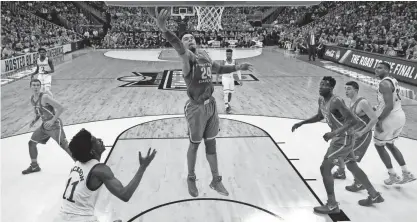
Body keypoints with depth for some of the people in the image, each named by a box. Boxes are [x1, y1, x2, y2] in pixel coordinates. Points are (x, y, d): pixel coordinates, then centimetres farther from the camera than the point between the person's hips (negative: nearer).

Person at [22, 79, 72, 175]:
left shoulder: (45, 97, -19)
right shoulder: (32, 99, 6)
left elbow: (61, 108, -25)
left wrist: (52, 121, -26)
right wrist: (34, 120, 6)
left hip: (55, 125, -8)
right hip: (45, 125, 9)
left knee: (65, 146, -11)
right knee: (31, 143, 13)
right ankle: (34, 166, 31)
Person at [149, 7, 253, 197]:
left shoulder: (205, 55, 10)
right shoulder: (187, 56, -12)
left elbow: (219, 69, 29)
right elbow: (178, 46, -36)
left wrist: (237, 68, 26)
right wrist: (163, 28, -55)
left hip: (211, 105, 6)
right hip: (196, 108, -6)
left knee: (211, 143, 15)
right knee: (194, 144, 9)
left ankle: (216, 180, 29)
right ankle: (191, 179, 31)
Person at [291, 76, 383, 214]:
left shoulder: (336, 102, -26)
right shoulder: (321, 100, 2)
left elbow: (353, 121, -29)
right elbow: (320, 116, 19)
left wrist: (334, 133, -36)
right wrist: (301, 123, 11)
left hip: (344, 138, -10)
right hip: (341, 137, 10)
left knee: (325, 168, -8)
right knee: (352, 167, 22)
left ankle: (332, 205, 3)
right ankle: (374, 196, 38)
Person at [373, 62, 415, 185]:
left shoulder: (384, 83, -19)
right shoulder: (393, 81, 12)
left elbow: (389, 106, -26)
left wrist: (379, 120, -20)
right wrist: (377, 109, 19)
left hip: (390, 118, -9)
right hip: (400, 116, 9)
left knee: (379, 145, 10)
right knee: (390, 144, 25)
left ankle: (393, 176, 19)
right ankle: (407, 174, 30)